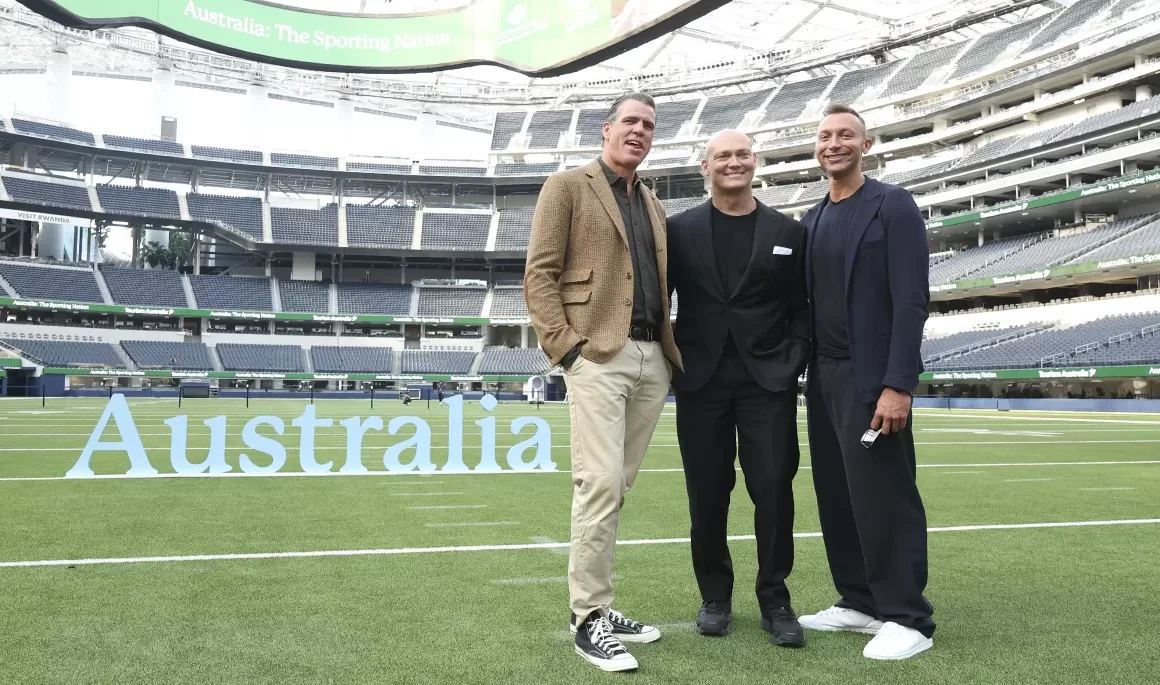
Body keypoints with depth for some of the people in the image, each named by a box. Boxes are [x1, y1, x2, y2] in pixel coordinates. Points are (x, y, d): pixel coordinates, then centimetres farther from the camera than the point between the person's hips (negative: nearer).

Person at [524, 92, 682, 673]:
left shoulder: (653, 205, 23)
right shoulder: (568, 187, 4)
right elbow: (539, 274, -4)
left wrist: (672, 347, 9)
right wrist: (564, 346, -13)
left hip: (652, 361, 6)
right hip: (598, 357, -6)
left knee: (616, 486, 8)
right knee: (600, 484, -11)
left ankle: (597, 605, 18)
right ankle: (589, 617, 1)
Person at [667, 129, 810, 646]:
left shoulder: (788, 232, 9)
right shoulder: (680, 230, 6)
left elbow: (801, 310, 8)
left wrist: (792, 364, -4)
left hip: (768, 380, 0)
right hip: (702, 381, 0)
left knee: (774, 490, -2)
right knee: (707, 494, 5)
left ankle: (775, 600, 14)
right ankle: (715, 597, 20)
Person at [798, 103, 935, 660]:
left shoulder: (893, 206, -4)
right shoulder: (811, 221, 15)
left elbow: (911, 300, -12)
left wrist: (898, 384, -19)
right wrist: (803, 370, 9)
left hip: (871, 377, -6)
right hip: (823, 378, 7)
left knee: (884, 498, -3)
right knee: (836, 497, 10)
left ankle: (907, 618, 8)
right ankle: (859, 602, 22)